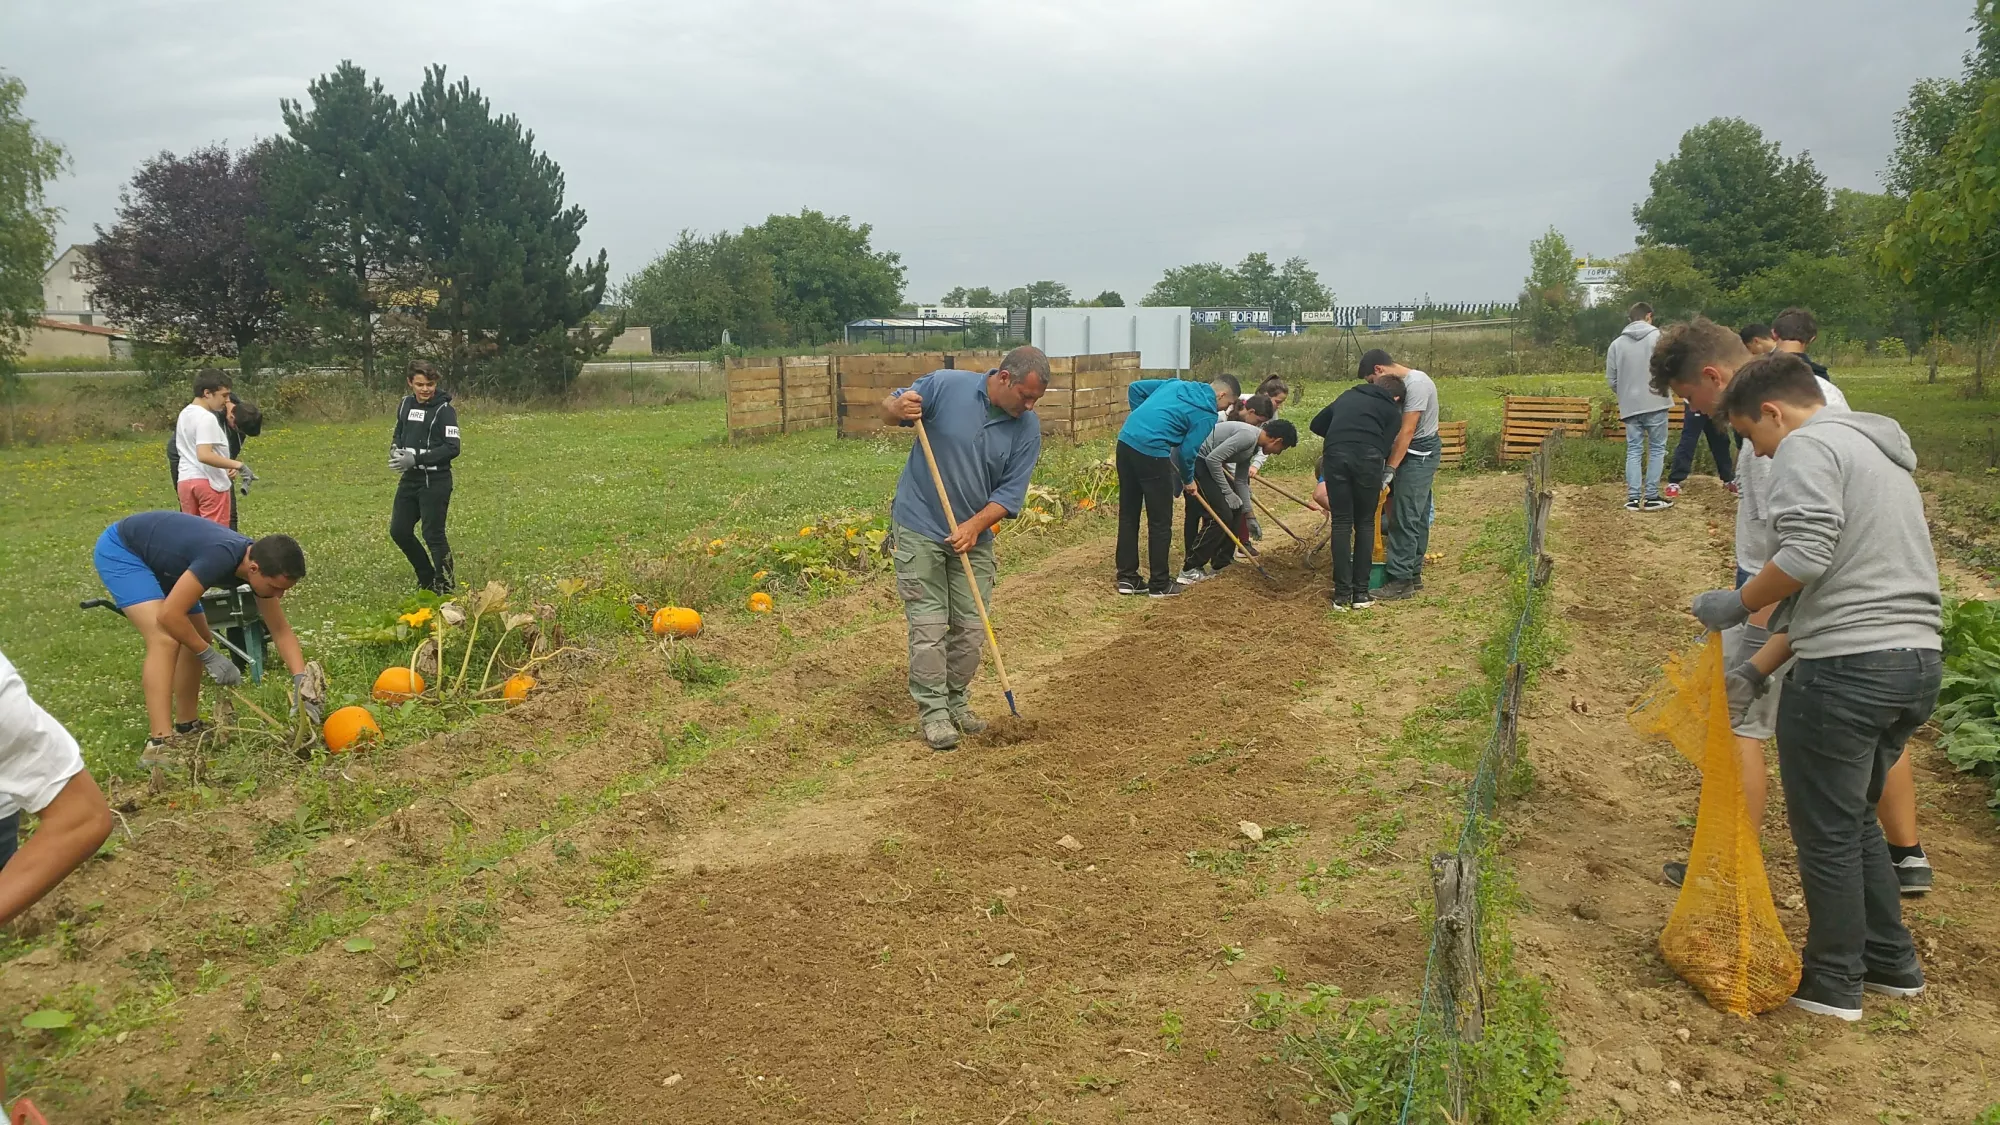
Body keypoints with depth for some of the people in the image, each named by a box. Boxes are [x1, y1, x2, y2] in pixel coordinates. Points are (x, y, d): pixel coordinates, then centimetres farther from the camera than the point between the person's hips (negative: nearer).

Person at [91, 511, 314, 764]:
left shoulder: (260, 562, -12)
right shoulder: (222, 557, -37)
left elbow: (281, 631, -5)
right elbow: (169, 615, -34)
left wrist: (301, 681, -16)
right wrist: (211, 656, -22)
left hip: (157, 558, 9)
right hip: (120, 550, -9)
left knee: (197, 640, 9)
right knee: (166, 639, -24)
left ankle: (186, 728, 20)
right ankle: (159, 744, -26)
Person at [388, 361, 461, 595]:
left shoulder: (444, 410, -11)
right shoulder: (406, 404, 9)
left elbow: (452, 448, -17)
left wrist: (416, 458, -22)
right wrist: (395, 449, 1)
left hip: (435, 481, -7)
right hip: (409, 479, 7)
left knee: (433, 535, -4)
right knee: (399, 531, 9)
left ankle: (444, 587, 9)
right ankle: (427, 578, 26)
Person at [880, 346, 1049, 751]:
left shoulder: (1027, 429, -6)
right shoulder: (946, 386, -14)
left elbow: (1010, 493, -6)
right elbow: (888, 409, -3)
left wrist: (975, 525, -21)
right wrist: (900, 408, -28)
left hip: (973, 536, 4)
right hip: (920, 530, -4)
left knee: (971, 627, 7)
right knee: (929, 625, -4)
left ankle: (956, 703, 25)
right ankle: (933, 712, 5)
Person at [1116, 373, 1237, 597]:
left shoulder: (1176, 384, 20)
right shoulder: (1207, 413, -1)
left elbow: (1135, 388, 21)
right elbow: (1187, 451, -4)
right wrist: (1188, 479, 15)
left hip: (1125, 441, 8)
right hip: (1151, 452, -8)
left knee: (1128, 515, 14)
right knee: (1160, 522, 5)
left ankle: (1127, 578, 21)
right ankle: (1160, 584, 13)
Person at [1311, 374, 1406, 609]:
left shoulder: (1348, 396, 31)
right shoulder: (1392, 411, 22)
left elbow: (1316, 425, 34)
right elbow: (1385, 447, 11)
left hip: (1334, 455, 2)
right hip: (1367, 457, -2)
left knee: (1341, 523, 9)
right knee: (1365, 523, 12)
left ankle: (1342, 594, 7)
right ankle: (1360, 593, 12)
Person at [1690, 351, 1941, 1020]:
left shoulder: (1807, 446, -7)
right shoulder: (1881, 453, 24)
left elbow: (1806, 556, -23)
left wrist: (1738, 604, -6)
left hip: (1847, 666, -9)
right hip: (1919, 662, 9)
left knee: (1825, 830, 5)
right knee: (1855, 816, 23)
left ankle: (1832, 984, 16)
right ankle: (1891, 963, 31)